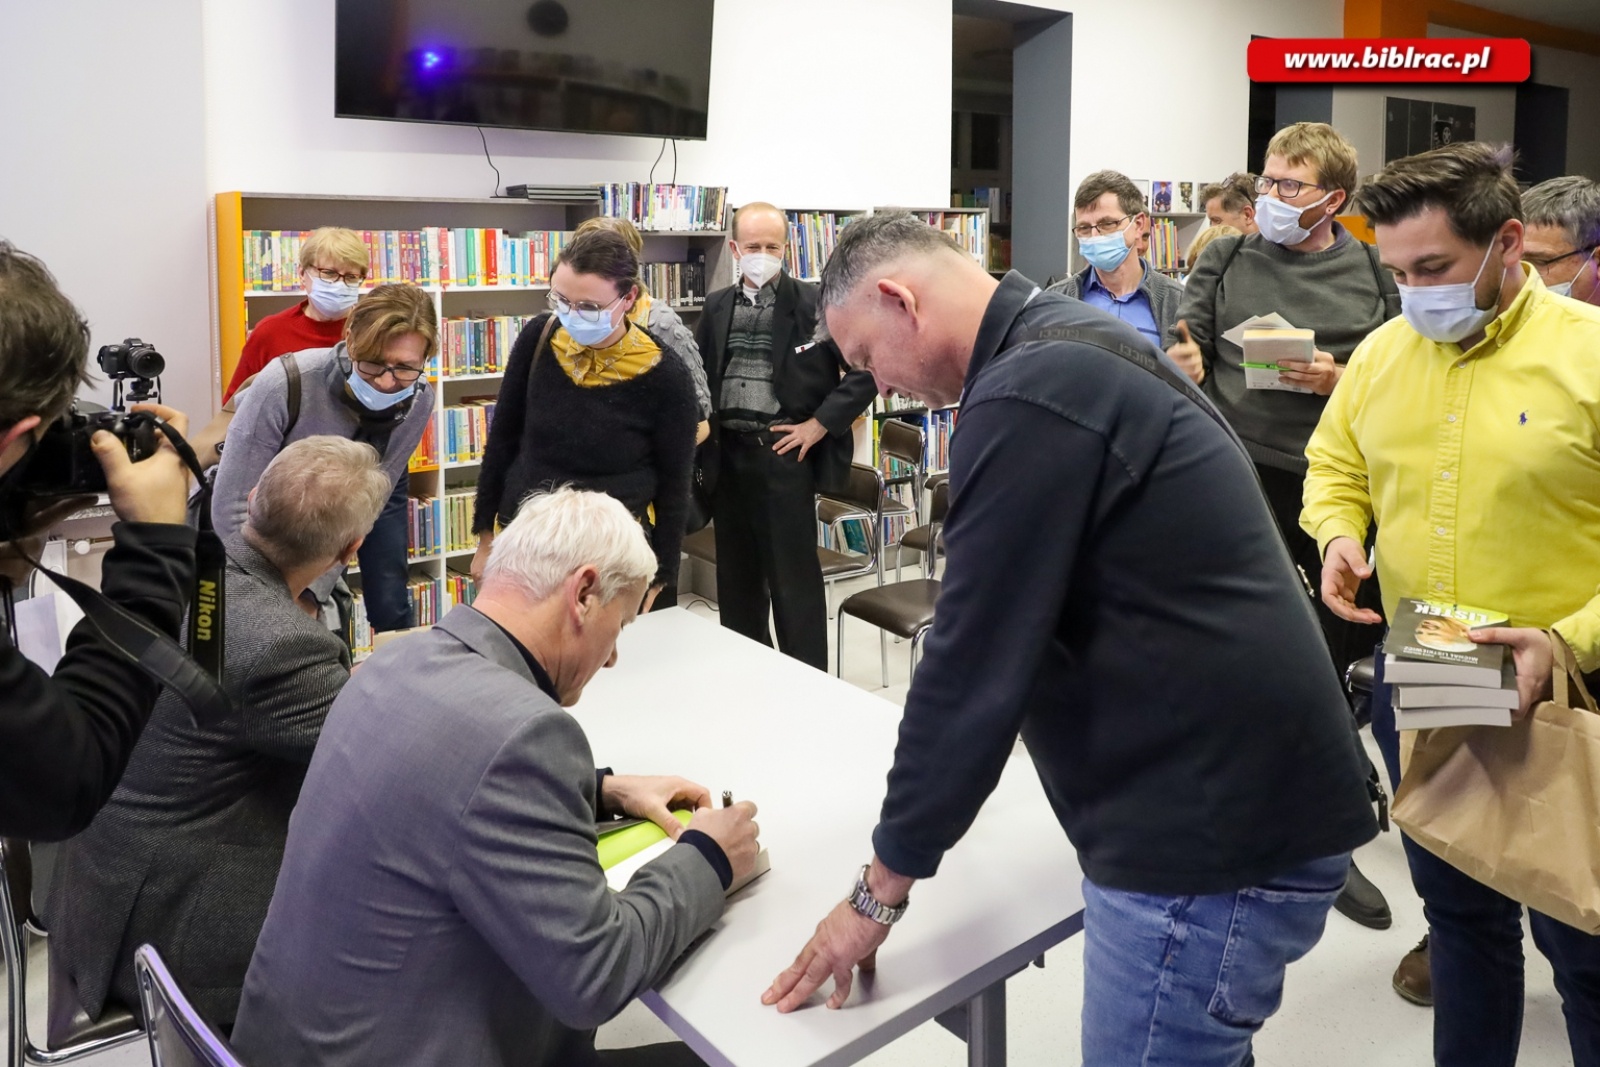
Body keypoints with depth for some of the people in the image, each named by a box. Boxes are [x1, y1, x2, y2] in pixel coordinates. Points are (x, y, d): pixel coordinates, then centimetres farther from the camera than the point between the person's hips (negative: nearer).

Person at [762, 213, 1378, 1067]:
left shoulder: (1028, 396, -21)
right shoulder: (1072, 347, 12)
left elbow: (976, 657, -19)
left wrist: (881, 888, -8)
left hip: (1216, 824, -10)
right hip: (1236, 792, 10)